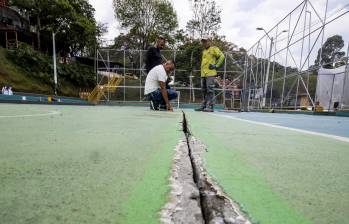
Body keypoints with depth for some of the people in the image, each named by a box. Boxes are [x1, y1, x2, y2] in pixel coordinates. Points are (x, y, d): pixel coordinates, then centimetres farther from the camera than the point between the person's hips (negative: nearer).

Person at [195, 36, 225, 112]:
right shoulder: (204, 51, 24)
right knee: (204, 90, 9)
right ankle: (204, 106, 16)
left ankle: (210, 107, -11)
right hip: (203, 73, 8)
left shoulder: (214, 49, 2)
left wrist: (216, 65, -11)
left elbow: (222, 56, -6)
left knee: (210, 90, -12)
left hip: (210, 73, -8)